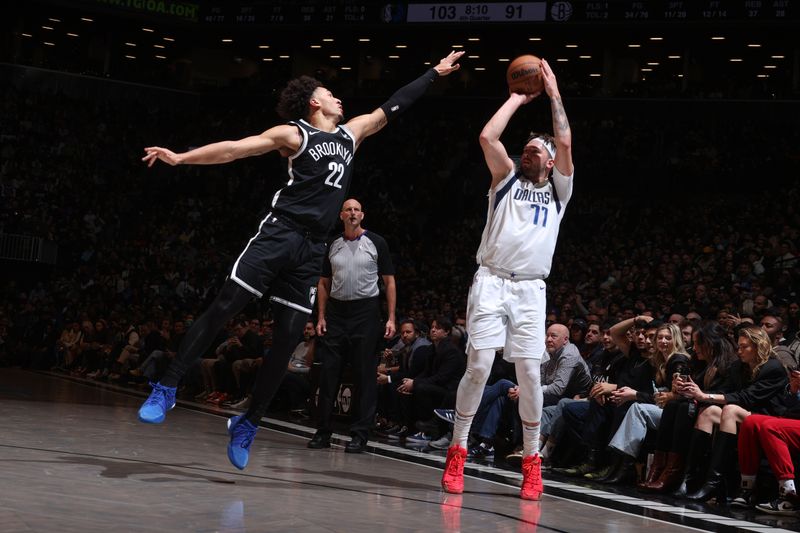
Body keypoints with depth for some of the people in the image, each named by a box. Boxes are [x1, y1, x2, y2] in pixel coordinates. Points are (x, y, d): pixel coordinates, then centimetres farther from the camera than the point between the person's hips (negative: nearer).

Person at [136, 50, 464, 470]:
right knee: (223, 307, -13)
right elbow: (235, 148, -6)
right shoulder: (293, 134, 2)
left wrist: (435, 74, 36)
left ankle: (248, 423, 12)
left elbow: (391, 108, 30)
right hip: (279, 233, -6)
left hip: (312, 249, 6)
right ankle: (167, 388, -7)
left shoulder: (351, 133, 21)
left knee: (287, 340, 2)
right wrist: (181, 158, -17)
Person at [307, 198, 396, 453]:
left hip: (365, 312, -3)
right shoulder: (333, 245, 10)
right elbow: (324, 283, 15)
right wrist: (321, 317, 4)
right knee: (328, 373, 2)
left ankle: (360, 435, 3)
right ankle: (323, 432, 9)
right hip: (336, 312, 3)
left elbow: (389, 281, 1)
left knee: (365, 376, -1)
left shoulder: (376, 242, 1)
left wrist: (391, 318, -7)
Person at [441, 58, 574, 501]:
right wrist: (518, 98, 10)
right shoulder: (506, 179, 16)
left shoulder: (558, 191, 17)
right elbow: (487, 136, 0)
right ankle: (457, 452, -2)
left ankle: (531, 459, 5)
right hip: (491, 283, -1)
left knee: (529, 372, -5)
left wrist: (553, 92, 6)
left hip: (530, 290, 1)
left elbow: (565, 142, 2)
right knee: (479, 365, -11)